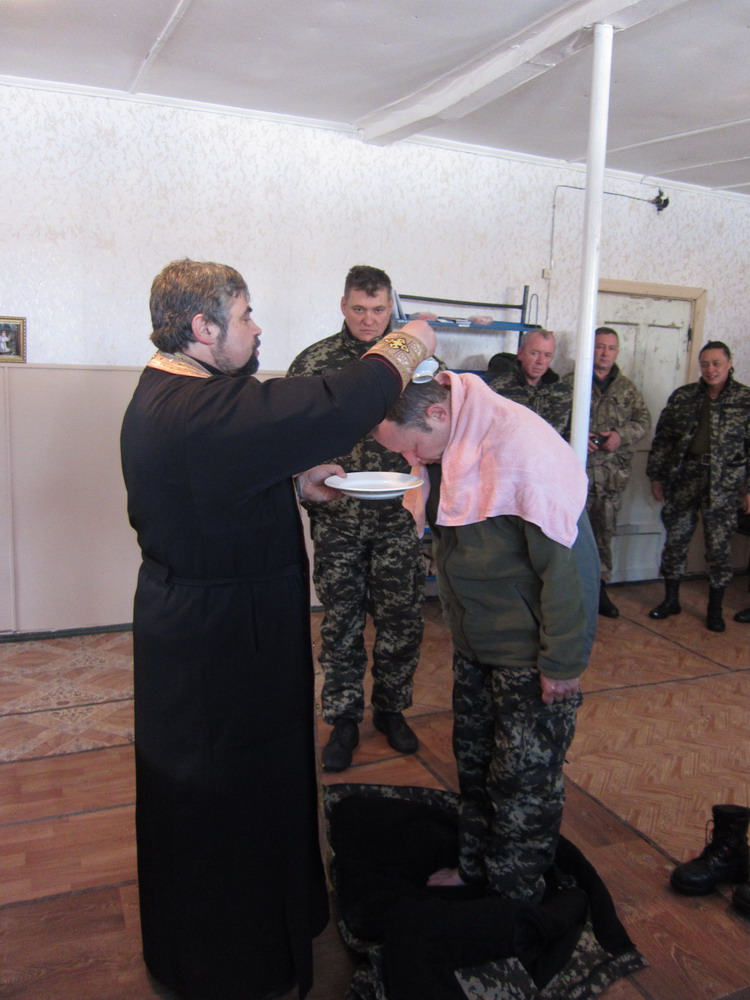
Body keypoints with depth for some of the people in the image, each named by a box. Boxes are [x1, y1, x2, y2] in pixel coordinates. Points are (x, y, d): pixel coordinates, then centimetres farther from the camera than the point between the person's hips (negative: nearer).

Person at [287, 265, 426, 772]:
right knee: (341, 621, 8)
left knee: (402, 618, 9)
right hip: (336, 518, -1)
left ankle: (391, 708, 30)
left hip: (398, 518, 1)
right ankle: (345, 718, 25)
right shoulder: (313, 361, 1)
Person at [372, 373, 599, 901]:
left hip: (529, 655, -8)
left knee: (523, 781, 10)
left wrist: (562, 663, -18)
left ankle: (514, 896, 31)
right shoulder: (453, 446, 0)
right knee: (475, 770, 21)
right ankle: (475, 871, 43)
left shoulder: (524, 448, -27)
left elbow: (567, 563, -23)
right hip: (475, 646, 8)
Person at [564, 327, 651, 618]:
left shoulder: (627, 389, 14)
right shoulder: (571, 383, 2)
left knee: (604, 531, 10)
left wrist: (622, 435, -9)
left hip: (613, 473, 4)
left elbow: (644, 420, 10)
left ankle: (599, 588, 21)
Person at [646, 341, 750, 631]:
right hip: (683, 478, 2)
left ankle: (715, 608, 19)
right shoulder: (682, 396, 6)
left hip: (723, 484, -2)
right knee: (675, 539, 8)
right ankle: (671, 600, 24)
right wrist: (656, 476, 5)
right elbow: (662, 438, 8)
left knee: (718, 545, 3)